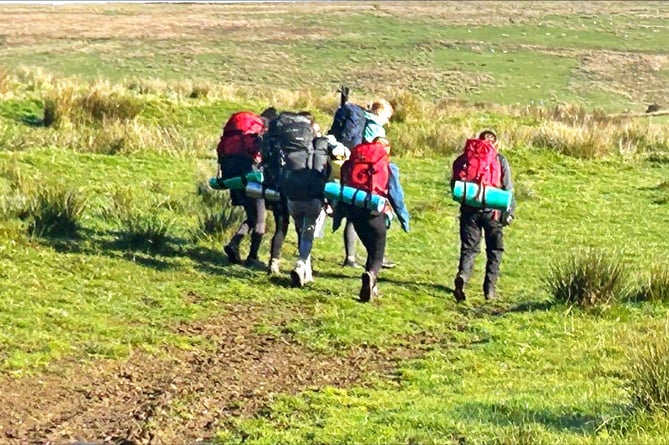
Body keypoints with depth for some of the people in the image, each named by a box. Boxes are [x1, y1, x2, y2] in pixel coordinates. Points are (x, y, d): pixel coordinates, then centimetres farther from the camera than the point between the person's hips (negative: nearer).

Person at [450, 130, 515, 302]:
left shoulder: (465, 158, 8)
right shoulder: (500, 160, 2)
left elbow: (454, 185, 9)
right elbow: (508, 188, -1)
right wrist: (510, 212, 3)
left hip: (469, 209, 2)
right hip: (492, 210, -2)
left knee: (469, 247, 6)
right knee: (495, 249, 12)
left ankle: (462, 275, -21)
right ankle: (489, 288, 8)